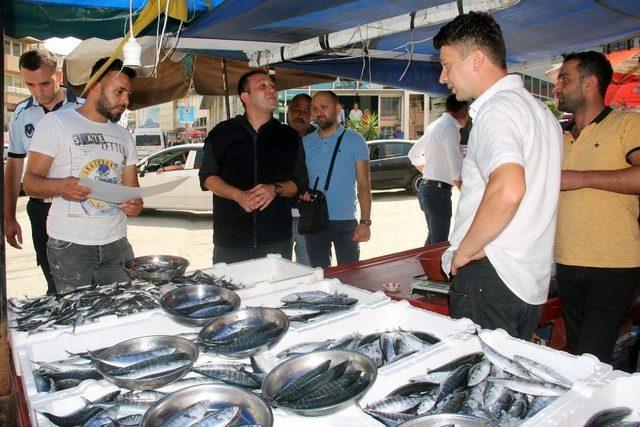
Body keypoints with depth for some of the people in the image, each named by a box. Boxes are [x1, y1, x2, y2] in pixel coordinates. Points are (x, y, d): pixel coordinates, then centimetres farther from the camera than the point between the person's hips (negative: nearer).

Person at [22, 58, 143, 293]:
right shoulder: (55, 122, 0)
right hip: (70, 246, -4)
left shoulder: (123, 135, 17)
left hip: (117, 245, 5)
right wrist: (60, 186, -26)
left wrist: (135, 204, -8)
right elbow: (30, 181, -4)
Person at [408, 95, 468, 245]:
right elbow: (457, 172, -22)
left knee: (433, 238, 20)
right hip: (439, 191, -10)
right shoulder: (450, 128, -15)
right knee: (439, 244, -6)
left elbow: (414, 154, 26)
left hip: (426, 187, 10)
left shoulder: (435, 125, 15)